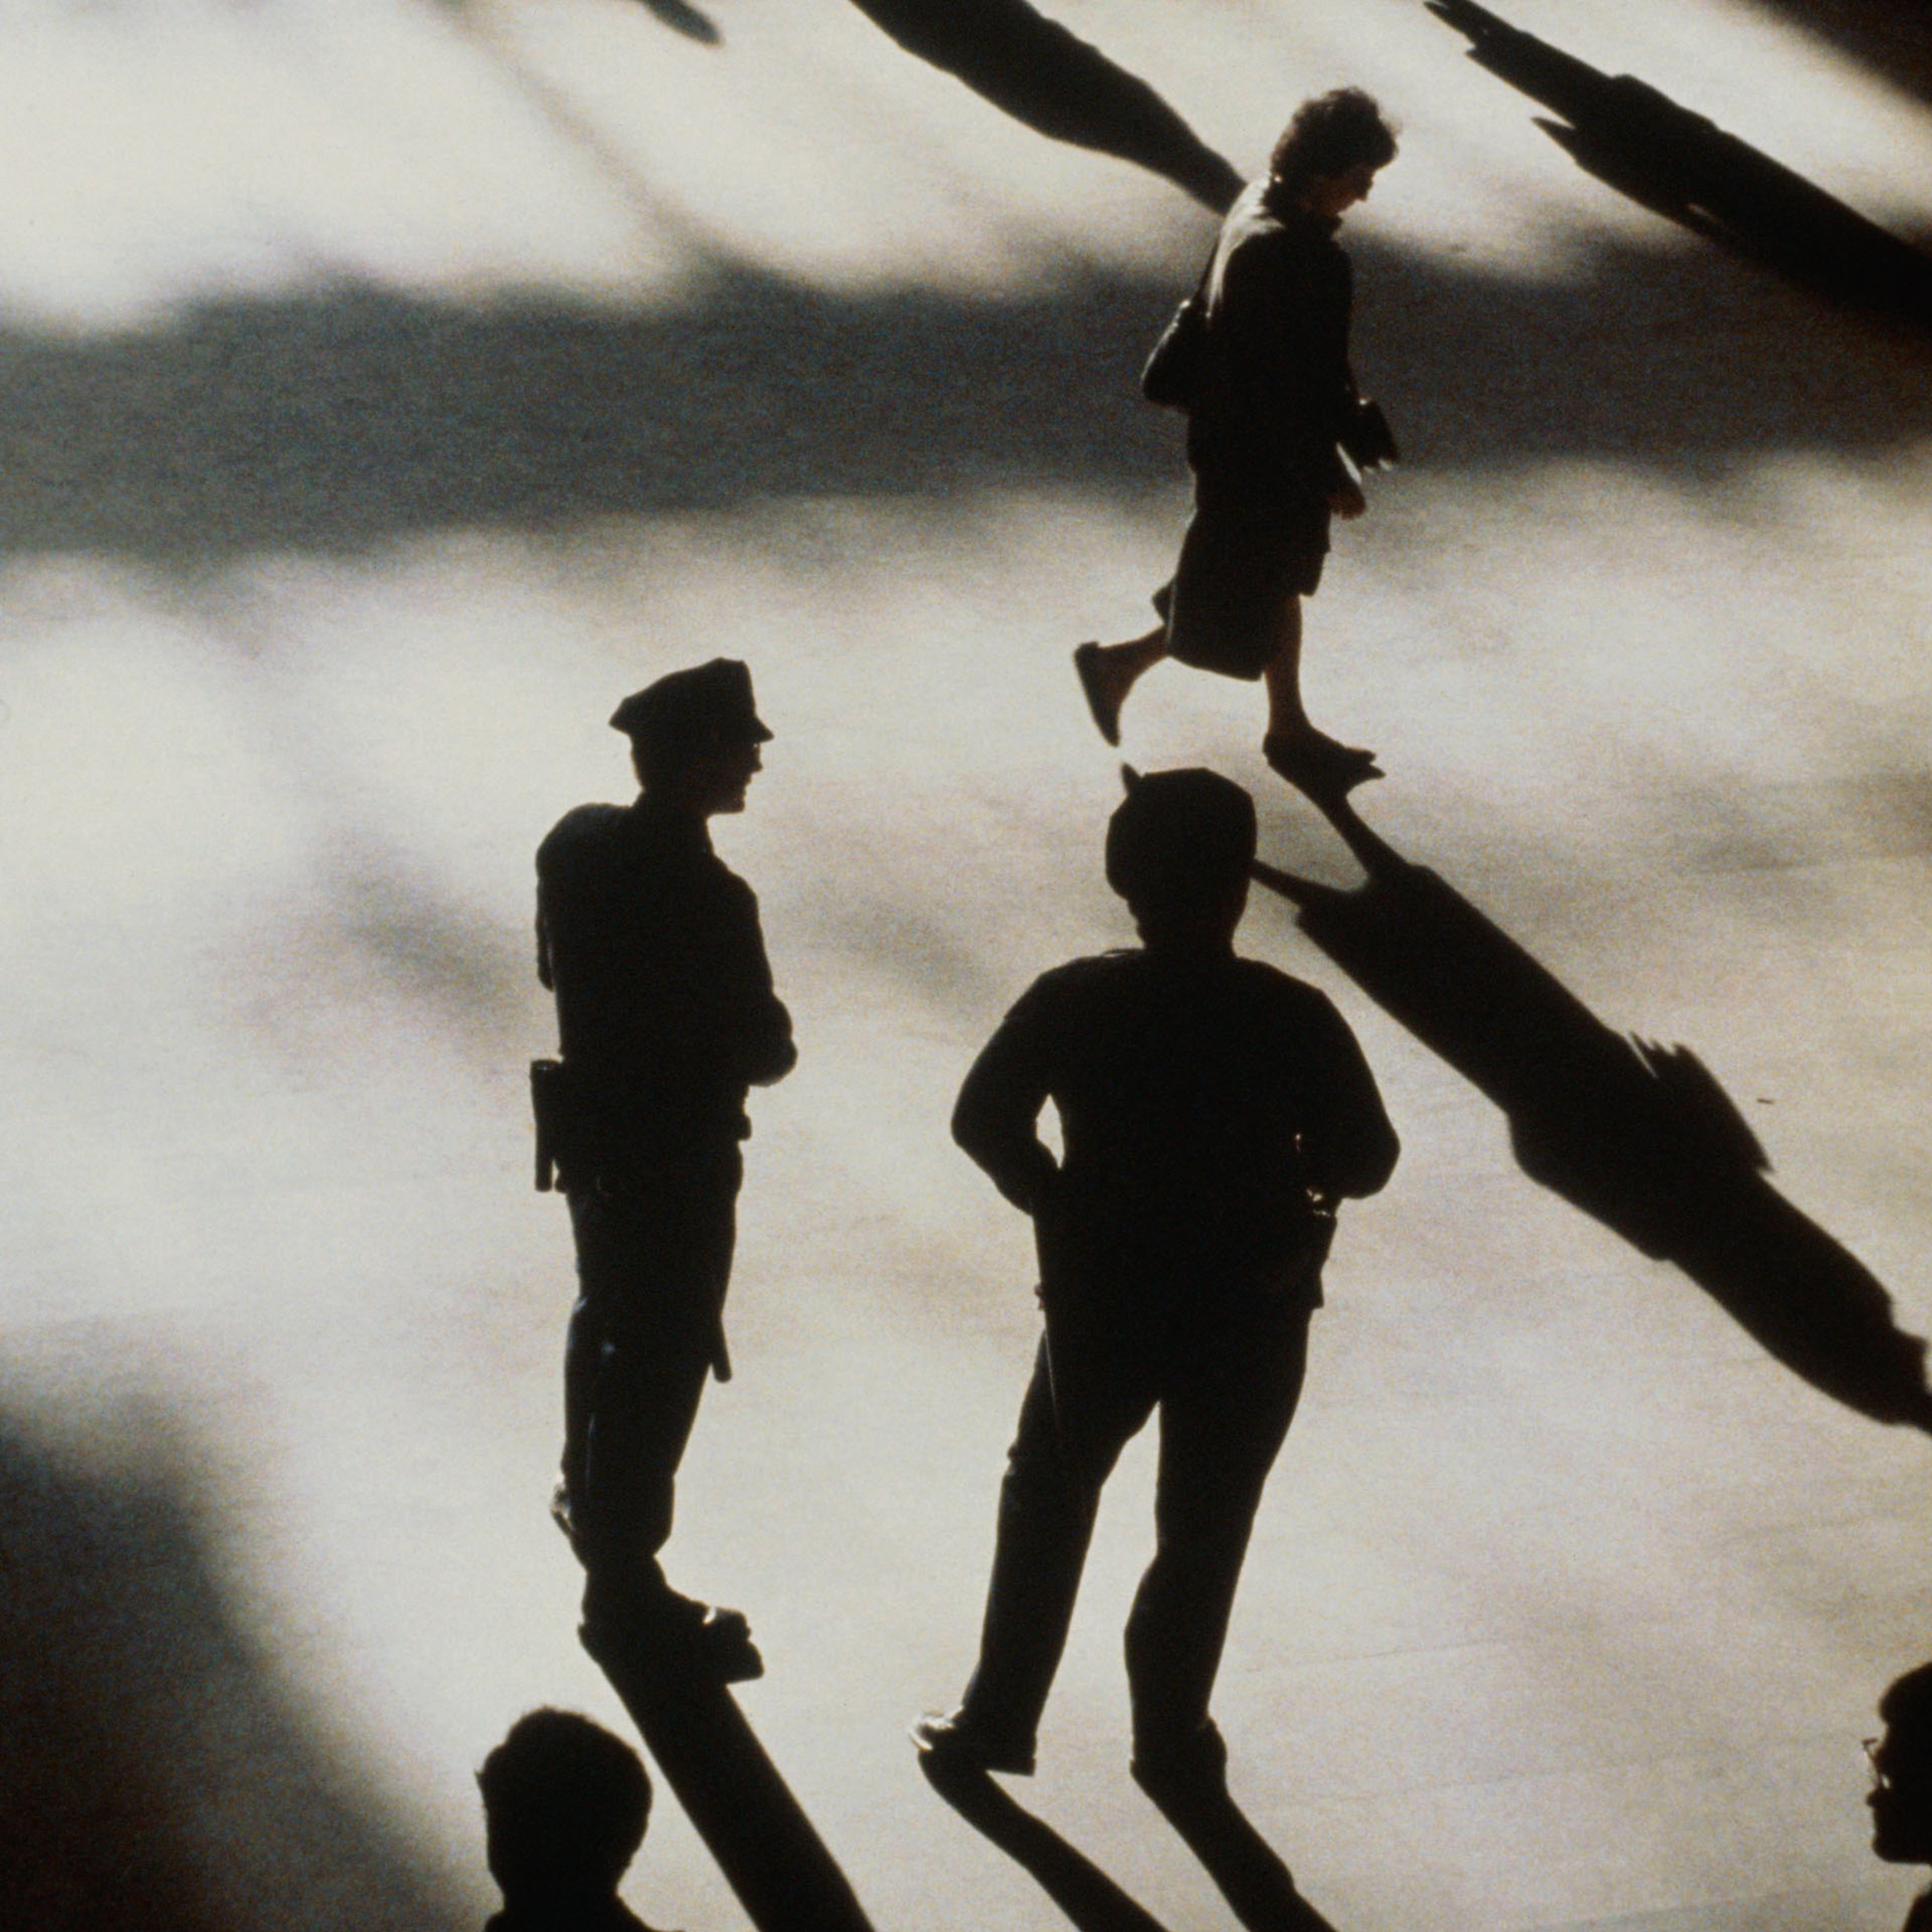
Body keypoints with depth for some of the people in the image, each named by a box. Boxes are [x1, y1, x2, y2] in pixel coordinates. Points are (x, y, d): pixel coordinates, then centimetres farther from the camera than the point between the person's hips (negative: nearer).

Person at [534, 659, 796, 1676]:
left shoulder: (576, 844, -7)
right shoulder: (708, 901, -31)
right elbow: (762, 1051, -23)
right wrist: (771, 1043, -1)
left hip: (592, 1125, 8)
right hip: (679, 1157, -8)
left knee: (609, 1315, 29)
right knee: (663, 1363, 6)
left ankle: (589, 1494, 50)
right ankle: (623, 1577, 18)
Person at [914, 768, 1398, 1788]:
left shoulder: (1074, 1002, -14)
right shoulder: (1292, 1017, -16)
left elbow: (984, 1120, -11)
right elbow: (1364, 1158, -11)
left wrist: (1056, 1204, 3)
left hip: (1102, 1294, 1)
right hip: (1252, 1309, -1)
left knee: (1049, 1495, 21)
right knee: (1203, 1529, 16)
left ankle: (998, 1716, 25)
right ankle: (1172, 1735, 25)